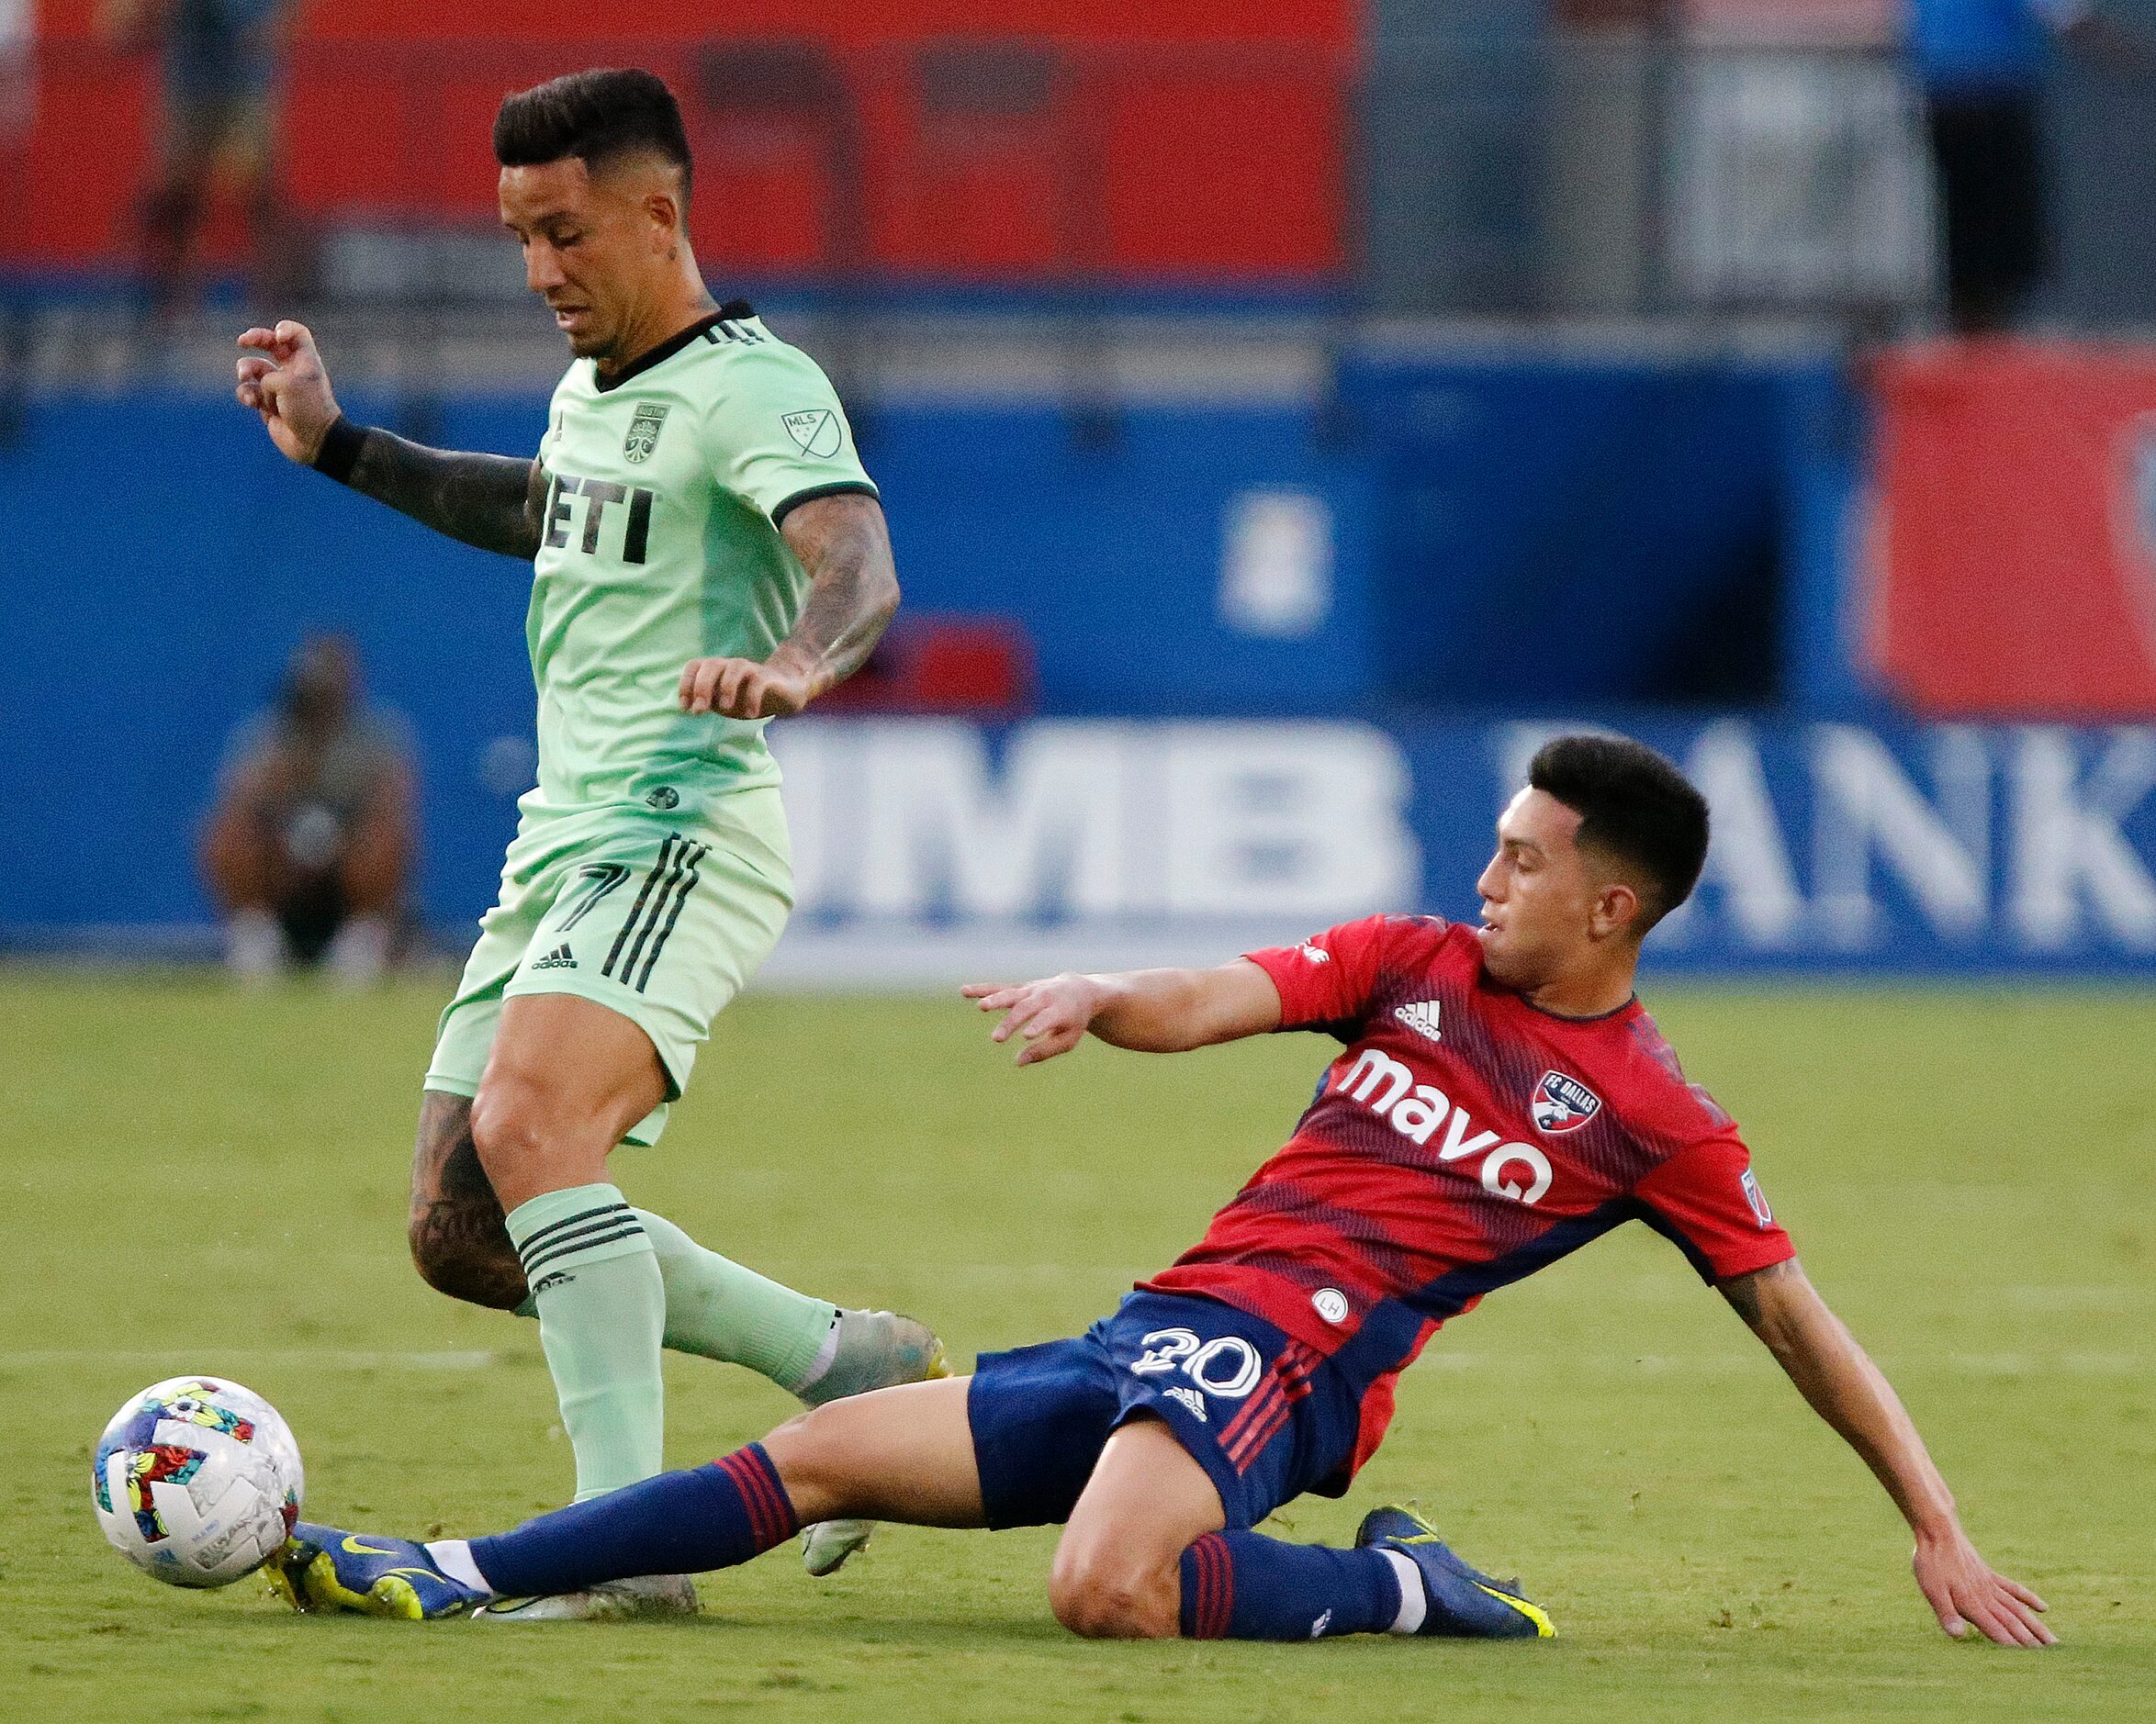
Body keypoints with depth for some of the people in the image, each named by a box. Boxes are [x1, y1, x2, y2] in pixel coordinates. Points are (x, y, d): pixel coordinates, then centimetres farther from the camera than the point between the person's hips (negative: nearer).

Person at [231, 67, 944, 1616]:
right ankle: (844, 1362, 19)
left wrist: (792, 663, -51)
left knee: (528, 1126, -32)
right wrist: (338, 447, 38)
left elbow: (859, 568, -29)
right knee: (462, 1235, 7)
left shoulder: (754, 389, -11)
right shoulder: (589, 388, 18)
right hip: (561, 840, 10)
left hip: (684, 833, -10)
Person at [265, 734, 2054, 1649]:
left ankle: (1410, 1589, -16)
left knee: (1107, 1588, -37)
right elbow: (1207, 1004, 4)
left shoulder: (1654, 1118, 0)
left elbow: (1799, 1320, 4)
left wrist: (1940, 1530, 0)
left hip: (1281, 1353, -6)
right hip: (1162, 1334, 6)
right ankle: (444, 1579, -1)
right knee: (816, 1458, 0)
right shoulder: (1415, 966, 14)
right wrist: (1101, 994, -20)